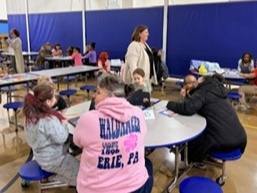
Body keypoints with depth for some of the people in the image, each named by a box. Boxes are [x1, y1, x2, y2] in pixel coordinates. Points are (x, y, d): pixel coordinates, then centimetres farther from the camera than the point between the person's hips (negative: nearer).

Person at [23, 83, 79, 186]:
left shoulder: (32, 115, -5)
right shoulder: (49, 120, -33)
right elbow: (61, 138, -24)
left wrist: (58, 118, -4)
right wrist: (64, 124, -9)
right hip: (52, 161, -9)